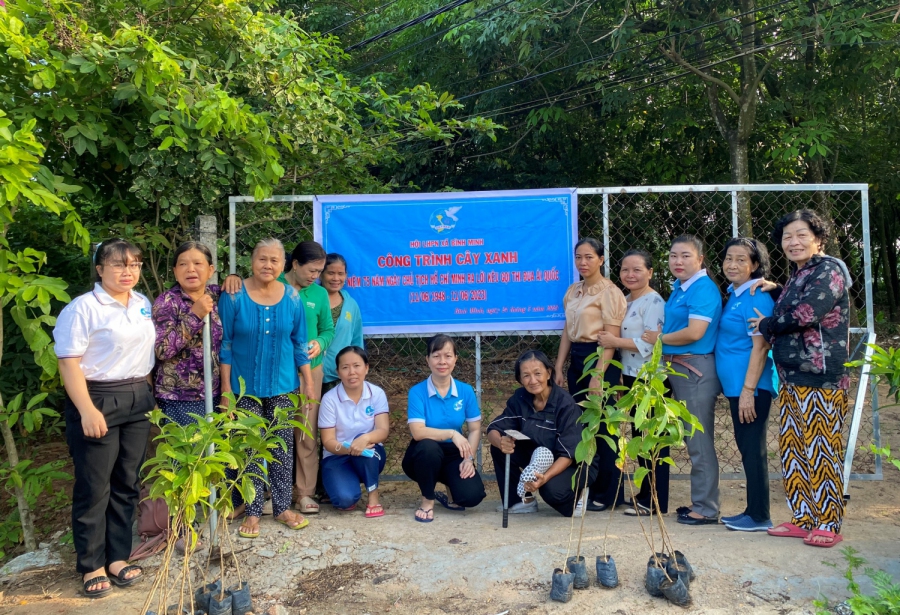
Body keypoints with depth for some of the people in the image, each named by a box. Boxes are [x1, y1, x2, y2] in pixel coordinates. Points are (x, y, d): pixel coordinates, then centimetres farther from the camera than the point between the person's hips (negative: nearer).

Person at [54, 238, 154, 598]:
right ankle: (91, 566, 15)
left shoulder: (143, 303, 9)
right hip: (98, 401, -6)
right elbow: (68, 362, -15)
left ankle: (117, 558, 23)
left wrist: (145, 392, 14)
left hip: (138, 401, 7)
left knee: (127, 484, 11)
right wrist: (87, 410, -22)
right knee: (94, 487, 1)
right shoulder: (84, 307, -12)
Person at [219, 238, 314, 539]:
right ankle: (252, 512, 16)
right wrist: (226, 386, -7)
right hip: (245, 386, -2)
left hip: (282, 385, 2)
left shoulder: (292, 297, 1)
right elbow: (225, 343, -4)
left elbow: (299, 342, 7)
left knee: (283, 447, 9)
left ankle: (282, 507, 22)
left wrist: (308, 381, 5)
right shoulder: (234, 296, -7)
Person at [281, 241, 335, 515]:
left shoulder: (319, 294, 4)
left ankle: (304, 492, 16)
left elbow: (328, 329, 8)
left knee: (306, 433, 6)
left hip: (309, 370, 2)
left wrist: (320, 343, -11)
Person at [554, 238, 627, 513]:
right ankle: (586, 487, 23)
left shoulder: (609, 292, -9)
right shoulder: (573, 291, 12)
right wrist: (559, 368, 11)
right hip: (576, 360, 7)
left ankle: (608, 493, 12)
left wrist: (598, 376, -18)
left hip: (600, 360, -7)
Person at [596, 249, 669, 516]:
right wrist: (621, 374, 11)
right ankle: (645, 493, 25)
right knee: (639, 436, 14)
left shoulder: (653, 302, -13)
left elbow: (650, 343, -21)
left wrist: (614, 341, -17)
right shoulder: (624, 301, 14)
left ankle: (655, 501, 7)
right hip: (631, 377, 9)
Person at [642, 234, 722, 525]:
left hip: (696, 369, -10)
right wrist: (661, 334, 1)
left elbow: (694, 332, -23)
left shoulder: (703, 289, -14)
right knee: (692, 440, 16)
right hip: (678, 368, 10)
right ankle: (699, 502, 28)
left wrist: (659, 339, -8)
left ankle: (706, 509, 9)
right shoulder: (679, 288, 14)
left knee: (700, 443, -1)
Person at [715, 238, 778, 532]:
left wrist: (748, 389, -22)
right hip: (735, 384, 10)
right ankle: (752, 511, 25)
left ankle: (759, 517, 9)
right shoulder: (734, 296, 14)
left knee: (753, 449, -2)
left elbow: (760, 346, -19)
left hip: (751, 386, -9)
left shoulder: (756, 298, -14)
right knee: (746, 447, 15)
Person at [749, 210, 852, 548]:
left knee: (821, 451, -3)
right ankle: (802, 519, 20)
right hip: (791, 378, 9)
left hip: (820, 378, -9)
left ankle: (828, 524, 7)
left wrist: (767, 325, -3)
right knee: (793, 449, 10)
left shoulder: (828, 270, -8)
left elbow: (807, 314, -19)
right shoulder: (796, 276, 19)